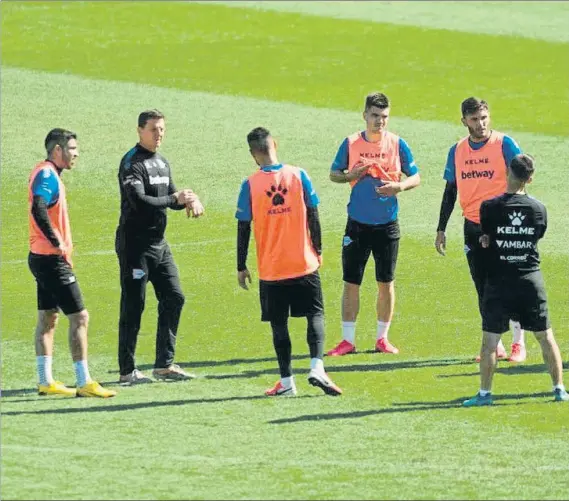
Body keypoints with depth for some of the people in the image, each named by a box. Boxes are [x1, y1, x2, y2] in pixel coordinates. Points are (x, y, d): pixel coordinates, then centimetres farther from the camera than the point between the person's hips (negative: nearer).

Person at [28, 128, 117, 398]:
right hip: (53, 260, -10)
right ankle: (84, 383, -9)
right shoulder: (47, 175, -17)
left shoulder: (47, 174, 14)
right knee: (79, 317, -8)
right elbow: (38, 209, -32)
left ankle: (45, 381, 17)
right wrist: (56, 242, -26)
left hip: (42, 257, 10)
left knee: (48, 318, 13)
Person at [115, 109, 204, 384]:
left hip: (159, 243, 9)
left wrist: (190, 199, -5)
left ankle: (164, 364, 16)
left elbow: (171, 195, 17)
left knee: (173, 299, 8)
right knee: (133, 305, -5)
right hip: (135, 245, -9)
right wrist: (175, 199, -16)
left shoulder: (162, 163, 14)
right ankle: (127, 370, 1)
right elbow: (139, 201, -23)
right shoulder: (132, 163, -13)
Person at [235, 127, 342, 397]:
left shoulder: (250, 185, -7)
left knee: (279, 324, 8)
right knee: (315, 314, 8)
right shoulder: (298, 175, -5)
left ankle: (287, 381, 9)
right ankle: (317, 368, -11)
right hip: (304, 263, 0)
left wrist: (241, 267, 5)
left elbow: (243, 229, -5)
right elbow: (313, 217, -2)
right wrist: (318, 250, 11)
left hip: (270, 270, 0)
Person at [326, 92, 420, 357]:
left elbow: (415, 177, 4)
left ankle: (382, 338, 18)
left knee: (386, 283, 6)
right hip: (357, 223, 0)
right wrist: (351, 175, -13)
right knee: (351, 282, 0)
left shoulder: (397, 144, -2)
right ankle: (347, 340, 6)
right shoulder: (351, 143, -1)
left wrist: (399, 186, -17)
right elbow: (333, 173, 8)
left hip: (387, 225, 0)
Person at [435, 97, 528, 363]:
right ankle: (495, 345, 13)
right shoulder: (457, 151, 7)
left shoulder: (504, 144, -7)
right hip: (473, 227, 4)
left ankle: (518, 344, 6)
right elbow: (450, 191, 14)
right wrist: (441, 229, 12)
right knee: (483, 288, 6)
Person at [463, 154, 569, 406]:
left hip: (499, 282, -2)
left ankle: (485, 393, 2)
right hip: (531, 279, 2)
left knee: (489, 339, 3)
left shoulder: (489, 207, -10)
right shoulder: (538, 208, -2)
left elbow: (486, 238, 4)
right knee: (546, 336, 10)